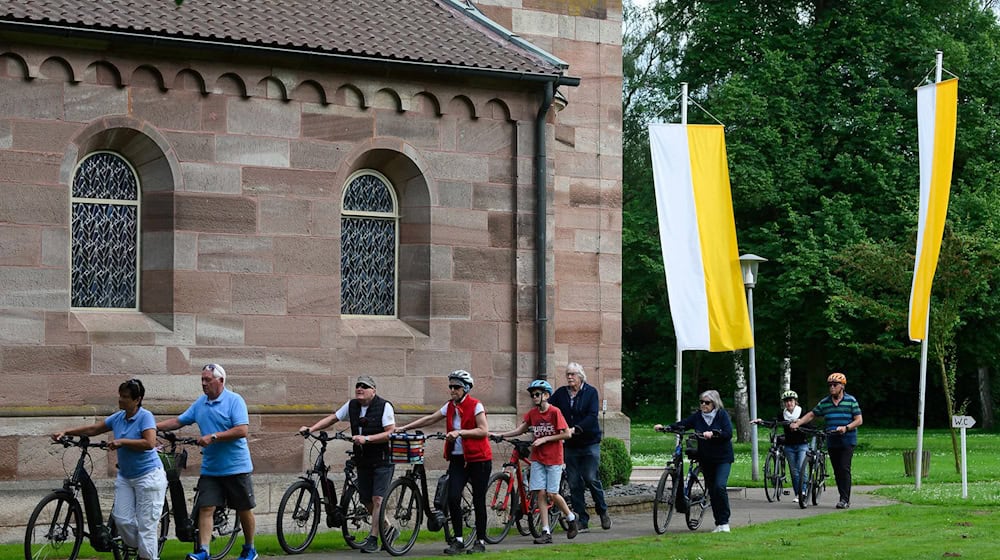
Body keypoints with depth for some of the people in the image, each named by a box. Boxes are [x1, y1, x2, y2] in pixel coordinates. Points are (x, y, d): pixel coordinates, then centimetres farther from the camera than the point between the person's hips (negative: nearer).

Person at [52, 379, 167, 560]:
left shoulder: (145, 417, -13)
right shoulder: (118, 418, 6)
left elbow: (150, 443, -24)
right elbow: (92, 429, 12)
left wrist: (122, 441, -23)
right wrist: (65, 432, 4)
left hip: (148, 476, -7)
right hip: (125, 476, 7)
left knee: (146, 524, -5)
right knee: (122, 520, -2)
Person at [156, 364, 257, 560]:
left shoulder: (235, 401, -11)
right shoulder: (200, 404, 9)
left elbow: (242, 430, -20)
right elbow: (178, 421, 14)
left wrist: (213, 437, -23)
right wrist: (154, 426, 2)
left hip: (236, 468, -5)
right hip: (210, 469, 5)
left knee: (244, 510, 7)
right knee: (205, 508, -7)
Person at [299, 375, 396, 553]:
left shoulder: (384, 406, -12)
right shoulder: (352, 405, 6)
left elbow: (390, 433, -18)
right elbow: (332, 418, 9)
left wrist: (366, 439, -27)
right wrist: (311, 428, -4)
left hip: (382, 460, -6)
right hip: (363, 461, 6)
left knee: (377, 499, -11)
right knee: (366, 500, 8)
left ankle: (373, 539, -7)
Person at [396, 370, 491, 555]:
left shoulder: (476, 406, -8)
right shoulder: (450, 406, 11)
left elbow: (483, 430, -15)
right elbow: (429, 419, 14)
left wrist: (460, 432, -23)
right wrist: (405, 428, 9)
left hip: (478, 459, -5)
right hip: (457, 458, 5)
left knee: (478, 501, 1)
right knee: (453, 498, -8)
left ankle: (480, 541, 10)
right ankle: (458, 541, 0)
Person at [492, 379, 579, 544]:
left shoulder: (554, 412, -10)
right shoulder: (532, 413, 6)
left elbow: (566, 434, -11)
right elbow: (520, 430, 7)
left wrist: (544, 439, -15)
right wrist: (500, 435, -5)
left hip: (553, 458, -5)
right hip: (537, 458, 5)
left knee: (552, 493, -6)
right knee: (540, 493, -3)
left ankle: (571, 518, 20)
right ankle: (546, 532, 0)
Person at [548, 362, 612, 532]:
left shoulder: (590, 392, -3)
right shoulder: (560, 393, 7)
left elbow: (592, 417, -13)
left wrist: (575, 429, -25)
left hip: (589, 443, -3)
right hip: (570, 445, 3)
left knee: (591, 478, -7)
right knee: (574, 483, 1)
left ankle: (602, 511, 16)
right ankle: (582, 521, 7)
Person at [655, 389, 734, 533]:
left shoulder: (722, 415, -7)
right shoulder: (697, 416, 4)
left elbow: (728, 433, -16)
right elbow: (682, 424, -4)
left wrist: (712, 433, -31)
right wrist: (664, 427, -18)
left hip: (723, 458, -4)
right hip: (706, 459, 5)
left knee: (719, 486, -19)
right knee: (712, 490, 5)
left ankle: (724, 522, -10)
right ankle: (719, 523, 14)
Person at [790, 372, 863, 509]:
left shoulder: (851, 401, -2)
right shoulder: (825, 402, 9)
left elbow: (859, 420, -5)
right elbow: (812, 414, 15)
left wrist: (846, 428, -20)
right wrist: (797, 423, 2)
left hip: (847, 440, -5)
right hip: (832, 441, 5)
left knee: (844, 468, -14)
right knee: (837, 471, 5)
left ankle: (845, 499, -15)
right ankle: (844, 498, 12)